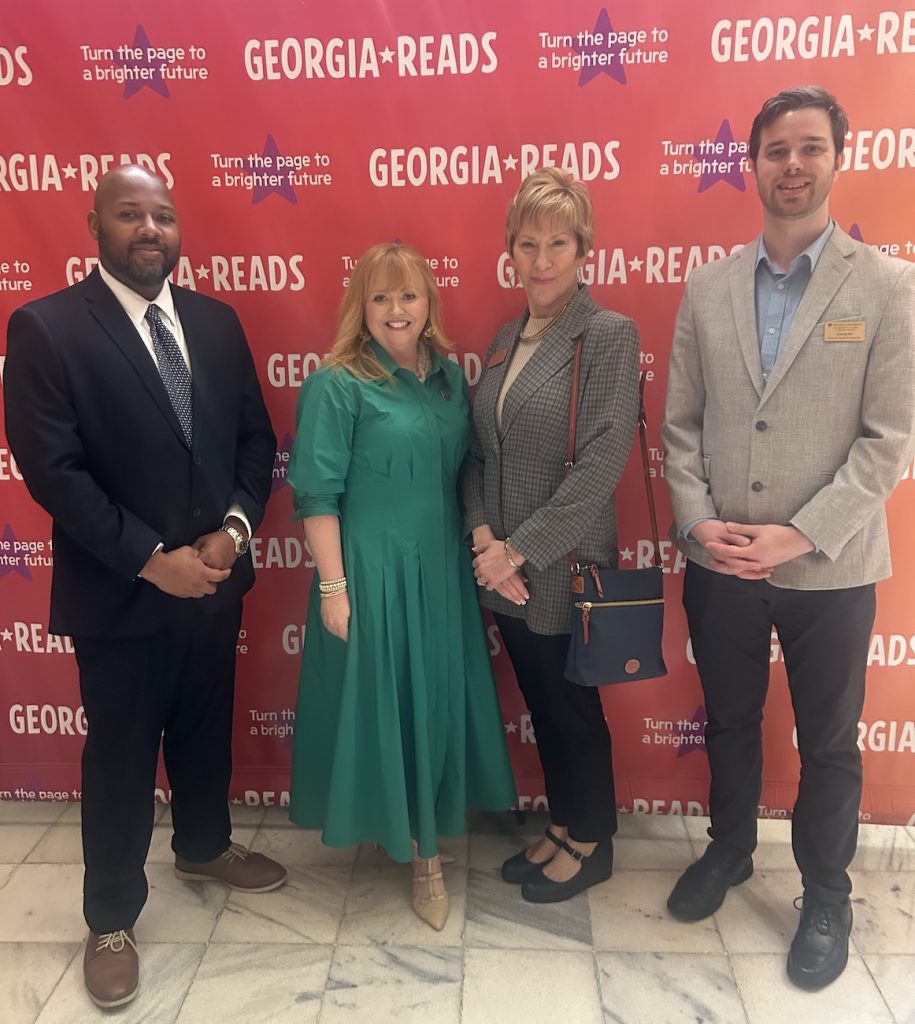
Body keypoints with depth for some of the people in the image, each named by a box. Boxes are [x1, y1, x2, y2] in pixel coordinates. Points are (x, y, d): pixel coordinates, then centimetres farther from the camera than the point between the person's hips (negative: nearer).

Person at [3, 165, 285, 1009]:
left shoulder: (216, 321, 5)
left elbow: (255, 435, 5)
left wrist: (234, 528, -10)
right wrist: (150, 559, -19)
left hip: (214, 579, 5)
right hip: (119, 591, -4)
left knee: (208, 727, 22)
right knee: (120, 755, 11)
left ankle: (205, 846, 49)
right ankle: (111, 918, 34)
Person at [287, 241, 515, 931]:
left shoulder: (450, 378, 7)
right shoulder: (336, 386, -10)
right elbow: (317, 496, -12)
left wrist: (480, 551, 10)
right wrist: (333, 587, -15)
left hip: (442, 573, 6)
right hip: (371, 574, -5)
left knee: (438, 700, 15)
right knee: (384, 703, 7)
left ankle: (427, 833, 37)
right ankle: (419, 848, 28)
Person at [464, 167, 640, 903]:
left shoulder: (611, 335, -11)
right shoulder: (506, 339, 9)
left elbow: (602, 463, -18)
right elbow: (479, 450, 8)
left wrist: (520, 550, -17)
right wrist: (483, 536, -7)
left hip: (563, 570, -6)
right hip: (503, 570, 6)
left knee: (574, 709, 11)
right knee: (541, 705, 19)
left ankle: (592, 844, 35)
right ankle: (562, 828, 40)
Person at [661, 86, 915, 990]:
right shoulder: (707, 288, 3)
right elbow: (681, 423, 3)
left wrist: (800, 536, -17)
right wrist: (697, 521, -10)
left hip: (829, 568, -2)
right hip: (718, 564, 3)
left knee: (828, 744, 14)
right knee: (729, 721, 20)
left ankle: (826, 895, 39)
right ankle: (729, 849, 45)